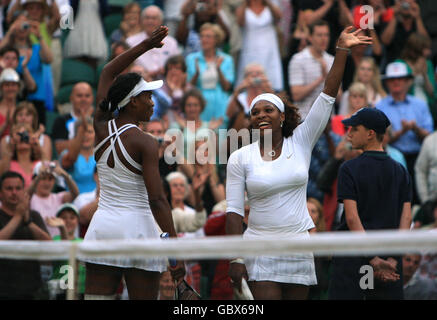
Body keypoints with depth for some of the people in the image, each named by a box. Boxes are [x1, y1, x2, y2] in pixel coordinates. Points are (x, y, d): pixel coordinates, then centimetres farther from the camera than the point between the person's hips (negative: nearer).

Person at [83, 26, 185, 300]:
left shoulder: (101, 128, 5)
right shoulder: (145, 143, -11)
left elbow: (107, 73, 22)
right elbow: (157, 200, -17)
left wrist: (145, 46, 21)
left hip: (102, 225, 5)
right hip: (137, 226, -5)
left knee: (98, 297, 1)